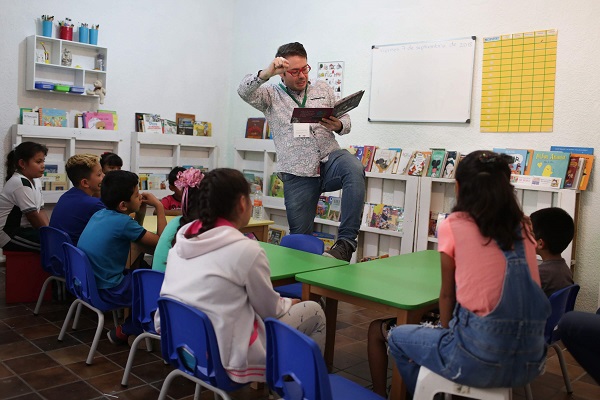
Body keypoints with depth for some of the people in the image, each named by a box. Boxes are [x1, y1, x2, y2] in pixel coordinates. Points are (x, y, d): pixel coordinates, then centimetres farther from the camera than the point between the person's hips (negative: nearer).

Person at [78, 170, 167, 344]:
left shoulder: (100, 214, 3)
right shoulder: (123, 222, -22)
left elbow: (134, 238, 16)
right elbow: (161, 241, -14)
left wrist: (140, 213, 2)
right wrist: (159, 207, -8)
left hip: (88, 282, 9)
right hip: (107, 290, -9)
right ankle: (125, 331, 11)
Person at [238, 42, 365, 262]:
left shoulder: (323, 89, 18)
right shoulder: (271, 95, 10)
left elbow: (345, 120, 18)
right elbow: (244, 91, -8)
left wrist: (338, 125, -7)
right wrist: (267, 73, -26)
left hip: (329, 160, 1)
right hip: (297, 174, -1)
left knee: (354, 168, -34)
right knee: (300, 237, -1)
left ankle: (346, 242, -33)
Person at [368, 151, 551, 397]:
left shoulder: (454, 226, -6)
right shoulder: (523, 228, 7)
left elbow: (447, 294, 3)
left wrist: (446, 330, 21)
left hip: (480, 360, -5)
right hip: (530, 361, 6)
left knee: (398, 337, 21)